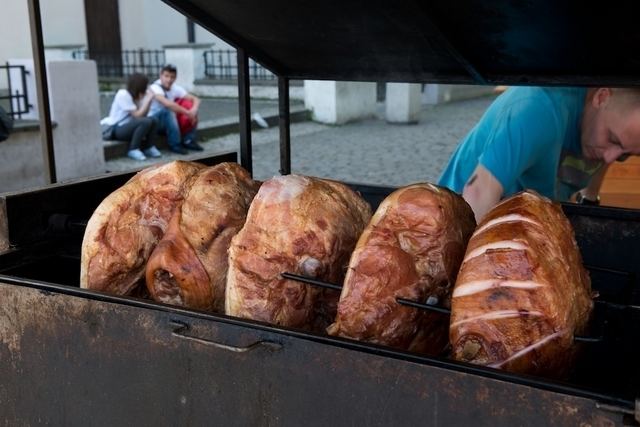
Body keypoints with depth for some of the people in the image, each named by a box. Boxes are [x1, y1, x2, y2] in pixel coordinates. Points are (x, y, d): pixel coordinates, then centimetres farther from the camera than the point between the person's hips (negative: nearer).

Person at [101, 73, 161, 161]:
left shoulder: (136, 95, 5)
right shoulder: (123, 95, -18)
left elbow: (143, 115, -5)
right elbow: (137, 115, -21)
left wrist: (149, 99, -10)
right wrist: (148, 99, -18)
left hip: (127, 127, 8)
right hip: (116, 129, -8)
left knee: (153, 121, -11)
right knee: (146, 122, -28)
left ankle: (149, 148, 0)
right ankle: (133, 150, -17)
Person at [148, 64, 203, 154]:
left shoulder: (175, 88, -4)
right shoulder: (155, 88, -23)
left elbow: (196, 99, -6)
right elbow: (167, 103, -40)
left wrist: (193, 111, -28)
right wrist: (188, 113, -36)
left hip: (170, 120, 6)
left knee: (189, 105, -13)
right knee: (167, 110, -36)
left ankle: (188, 141, -9)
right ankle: (174, 144, -27)